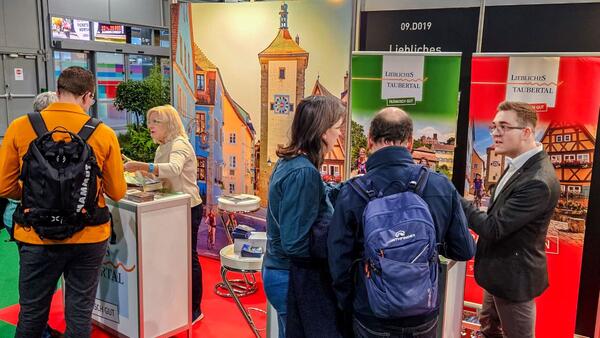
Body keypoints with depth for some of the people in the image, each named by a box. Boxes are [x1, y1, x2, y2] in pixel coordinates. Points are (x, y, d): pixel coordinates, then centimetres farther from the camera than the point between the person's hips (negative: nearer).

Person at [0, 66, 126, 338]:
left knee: (31, 315, 18)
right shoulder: (104, 134, -8)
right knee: (80, 314, 14)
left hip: (38, 237, 1)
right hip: (89, 237, 0)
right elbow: (117, 193, -2)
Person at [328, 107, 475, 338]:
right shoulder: (442, 186, -13)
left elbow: (339, 263, -12)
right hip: (425, 317, 2)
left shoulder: (352, 193, -18)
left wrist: (349, 307, 5)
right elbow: (464, 250, -3)